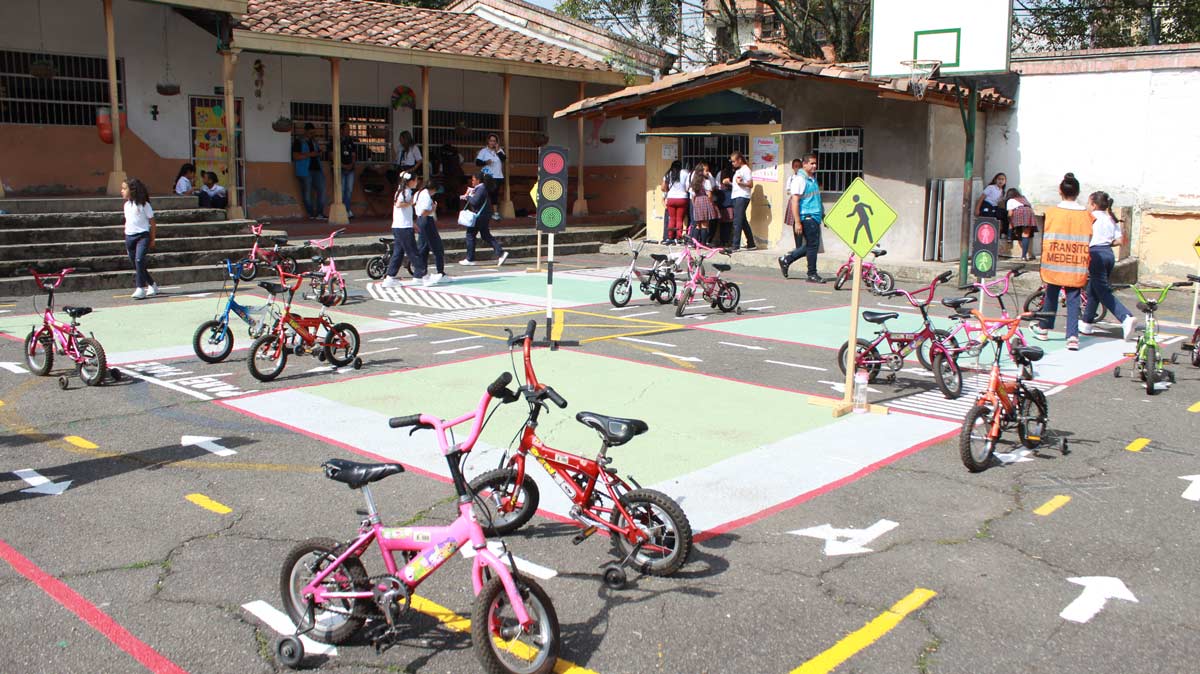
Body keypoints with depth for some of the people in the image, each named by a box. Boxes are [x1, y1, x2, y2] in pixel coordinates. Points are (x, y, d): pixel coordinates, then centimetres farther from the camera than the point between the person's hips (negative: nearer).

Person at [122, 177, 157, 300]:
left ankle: (141, 288, -20)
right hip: (129, 236, 7)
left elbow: (152, 223, -2)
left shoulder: (143, 204, -5)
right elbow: (127, 222, 19)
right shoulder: (127, 205, 12)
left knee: (139, 259, -22)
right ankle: (152, 285, 27)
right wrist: (127, 238, 16)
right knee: (135, 264, 10)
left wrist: (152, 239, -1)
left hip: (142, 235, -7)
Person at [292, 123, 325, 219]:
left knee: (321, 189, -7)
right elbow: (296, 156, -10)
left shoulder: (314, 141, 18)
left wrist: (318, 154, 6)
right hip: (305, 171, -6)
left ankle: (320, 213, -6)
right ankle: (311, 214, 9)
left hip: (316, 169, 6)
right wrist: (309, 154, -17)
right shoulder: (298, 142, -2)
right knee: (307, 193, 0)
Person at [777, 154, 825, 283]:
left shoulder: (813, 179, 17)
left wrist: (823, 213, 25)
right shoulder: (799, 179, -12)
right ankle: (812, 275, 5)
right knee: (813, 244, -5)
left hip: (815, 217, 9)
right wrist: (797, 222, -21)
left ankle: (786, 260, 22)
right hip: (806, 217, -9)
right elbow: (794, 201, -17)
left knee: (811, 245, 11)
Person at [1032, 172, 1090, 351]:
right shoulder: (1086, 215, -1)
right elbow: (1087, 242, 3)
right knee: (1073, 300, 3)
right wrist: (1085, 267, 12)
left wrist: (1044, 264, 10)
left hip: (1055, 264, 0)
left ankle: (1043, 329, 32)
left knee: (1051, 296, 17)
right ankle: (1073, 336, -7)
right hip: (1076, 267, 0)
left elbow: (1045, 240, 0)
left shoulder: (1052, 212, -4)